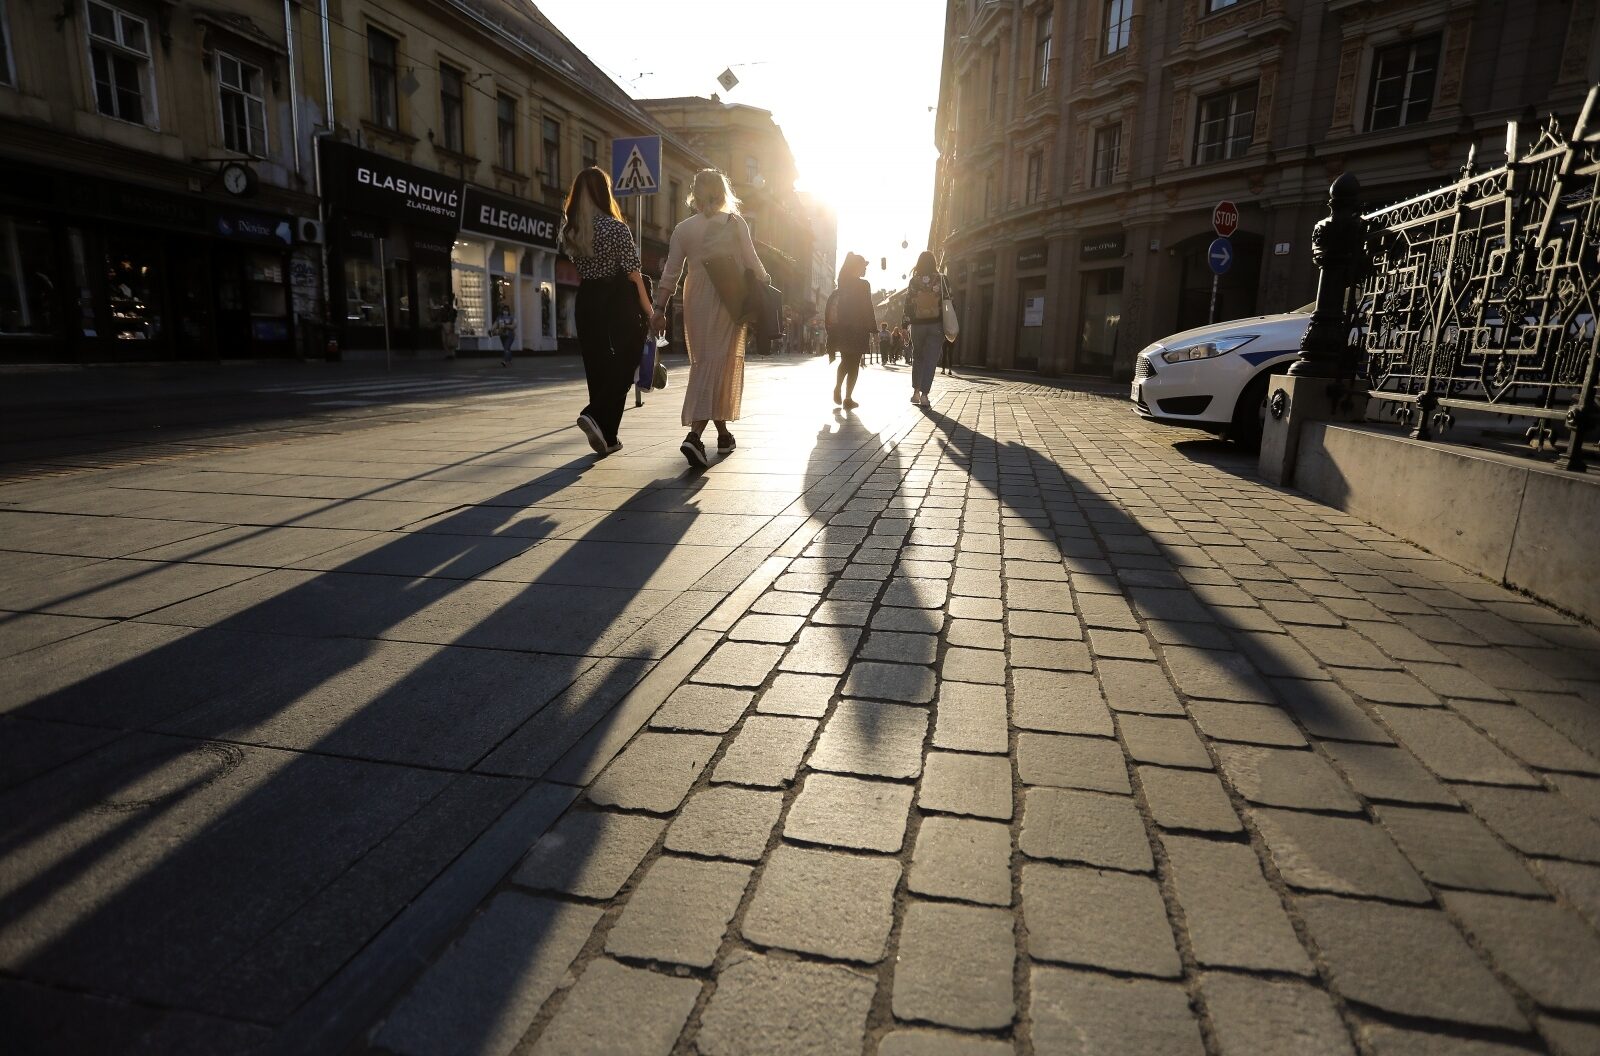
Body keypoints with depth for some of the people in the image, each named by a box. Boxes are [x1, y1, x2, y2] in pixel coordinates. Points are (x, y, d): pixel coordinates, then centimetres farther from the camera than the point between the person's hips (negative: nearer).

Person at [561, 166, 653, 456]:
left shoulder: (570, 229, 5)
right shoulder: (616, 228, -10)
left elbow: (576, 269, 10)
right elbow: (633, 274, -11)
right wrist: (648, 310, -6)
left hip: (587, 301, 5)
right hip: (619, 301, -5)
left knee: (597, 365, 11)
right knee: (624, 365, 4)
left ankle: (607, 437, 14)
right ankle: (594, 414, -16)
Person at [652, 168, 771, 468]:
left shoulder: (683, 228, 5)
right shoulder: (735, 223, -1)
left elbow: (671, 272, 3)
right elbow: (752, 263, -3)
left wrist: (660, 309, 5)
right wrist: (765, 280, 15)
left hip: (696, 302, 3)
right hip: (728, 300, -3)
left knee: (704, 362, 14)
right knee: (719, 364, -6)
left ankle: (722, 433, 21)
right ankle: (694, 435, -23)